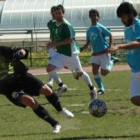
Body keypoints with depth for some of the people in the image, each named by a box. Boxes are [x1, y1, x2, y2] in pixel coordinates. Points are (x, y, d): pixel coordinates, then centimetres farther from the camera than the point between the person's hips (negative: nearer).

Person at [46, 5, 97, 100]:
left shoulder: (66, 25, -19)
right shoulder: (54, 25, 3)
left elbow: (70, 39, -25)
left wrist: (56, 44, -26)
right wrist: (52, 44, -4)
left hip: (71, 54, -6)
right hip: (60, 54, 6)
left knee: (79, 73, 9)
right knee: (49, 68, -13)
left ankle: (92, 88, 30)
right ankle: (61, 86, 4)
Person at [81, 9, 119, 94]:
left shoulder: (100, 27, -12)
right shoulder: (89, 30, 8)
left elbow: (110, 35, -10)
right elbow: (88, 43, 17)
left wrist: (109, 47, -17)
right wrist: (82, 49, 1)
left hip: (104, 52, -6)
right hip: (95, 54, 6)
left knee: (104, 73, -2)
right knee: (95, 70, -7)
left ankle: (111, 62, 25)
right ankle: (101, 88, 1)